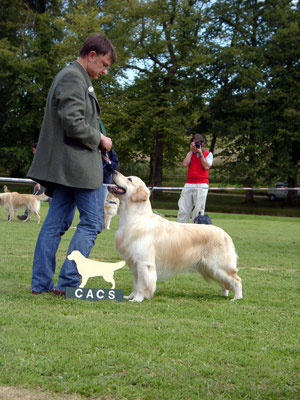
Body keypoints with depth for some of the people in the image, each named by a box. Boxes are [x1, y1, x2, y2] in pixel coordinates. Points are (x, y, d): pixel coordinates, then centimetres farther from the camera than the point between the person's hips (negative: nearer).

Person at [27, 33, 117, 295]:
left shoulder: (74, 77, 21)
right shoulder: (73, 77, -12)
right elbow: (74, 124, -22)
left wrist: (96, 141, 14)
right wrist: (99, 140, -8)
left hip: (64, 165, 10)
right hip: (79, 165, -10)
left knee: (56, 223, 9)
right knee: (92, 222, -5)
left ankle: (41, 283, 12)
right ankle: (69, 282, -5)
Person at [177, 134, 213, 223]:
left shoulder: (208, 154, 8)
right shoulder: (190, 154, 18)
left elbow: (206, 167, -7)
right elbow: (185, 164, 0)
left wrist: (200, 153, -9)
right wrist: (191, 151, 2)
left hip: (201, 185, -3)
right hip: (189, 184, 4)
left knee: (198, 211, -7)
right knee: (183, 210, -2)